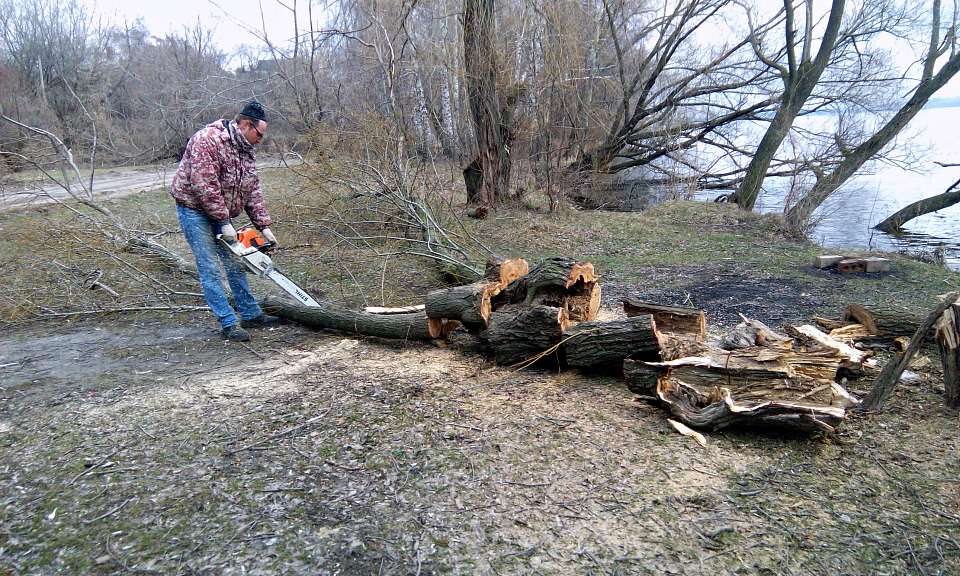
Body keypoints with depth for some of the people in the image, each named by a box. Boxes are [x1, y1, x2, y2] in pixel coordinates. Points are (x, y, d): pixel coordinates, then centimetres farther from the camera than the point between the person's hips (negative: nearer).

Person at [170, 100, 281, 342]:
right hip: (194, 209, -8)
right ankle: (229, 323, -3)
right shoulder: (208, 140, -21)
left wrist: (264, 226, -1)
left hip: (220, 213, 9)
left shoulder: (246, 151, 6)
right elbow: (204, 186, -26)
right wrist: (225, 222, -24)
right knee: (210, 269, -7)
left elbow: (253, 191, 6)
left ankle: (251, 315, 21)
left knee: (235, 264, 11)